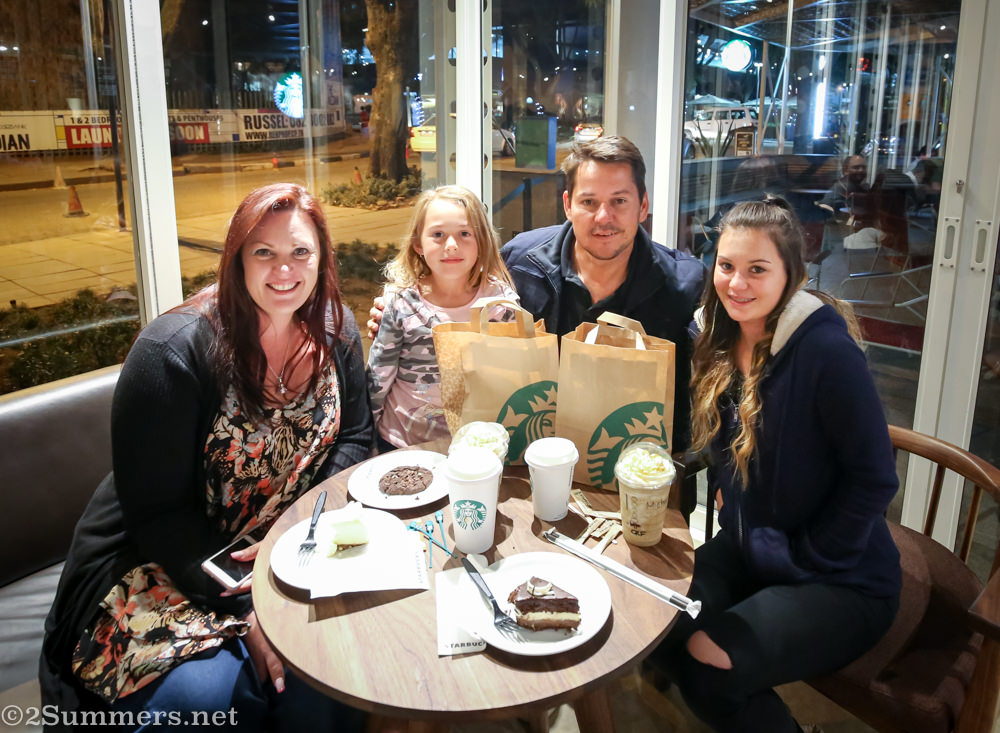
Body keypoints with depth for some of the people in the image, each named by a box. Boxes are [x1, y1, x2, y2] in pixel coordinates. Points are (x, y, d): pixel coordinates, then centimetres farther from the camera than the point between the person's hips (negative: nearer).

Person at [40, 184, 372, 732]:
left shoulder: (334, 333, -1)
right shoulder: (173, 352, -18)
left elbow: (353, 436, 7)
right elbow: (158, 512, -17)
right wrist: (247, 613, -22)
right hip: (165, 562, -4)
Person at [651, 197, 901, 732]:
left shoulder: (827, 349, -22)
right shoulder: (720, 339, 0)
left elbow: (874, 478, -18)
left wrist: (806, 559, -14)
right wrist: (722, 488, 2)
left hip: (843, 579, -6)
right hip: (746, 549, 7)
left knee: (707, 664, -23)